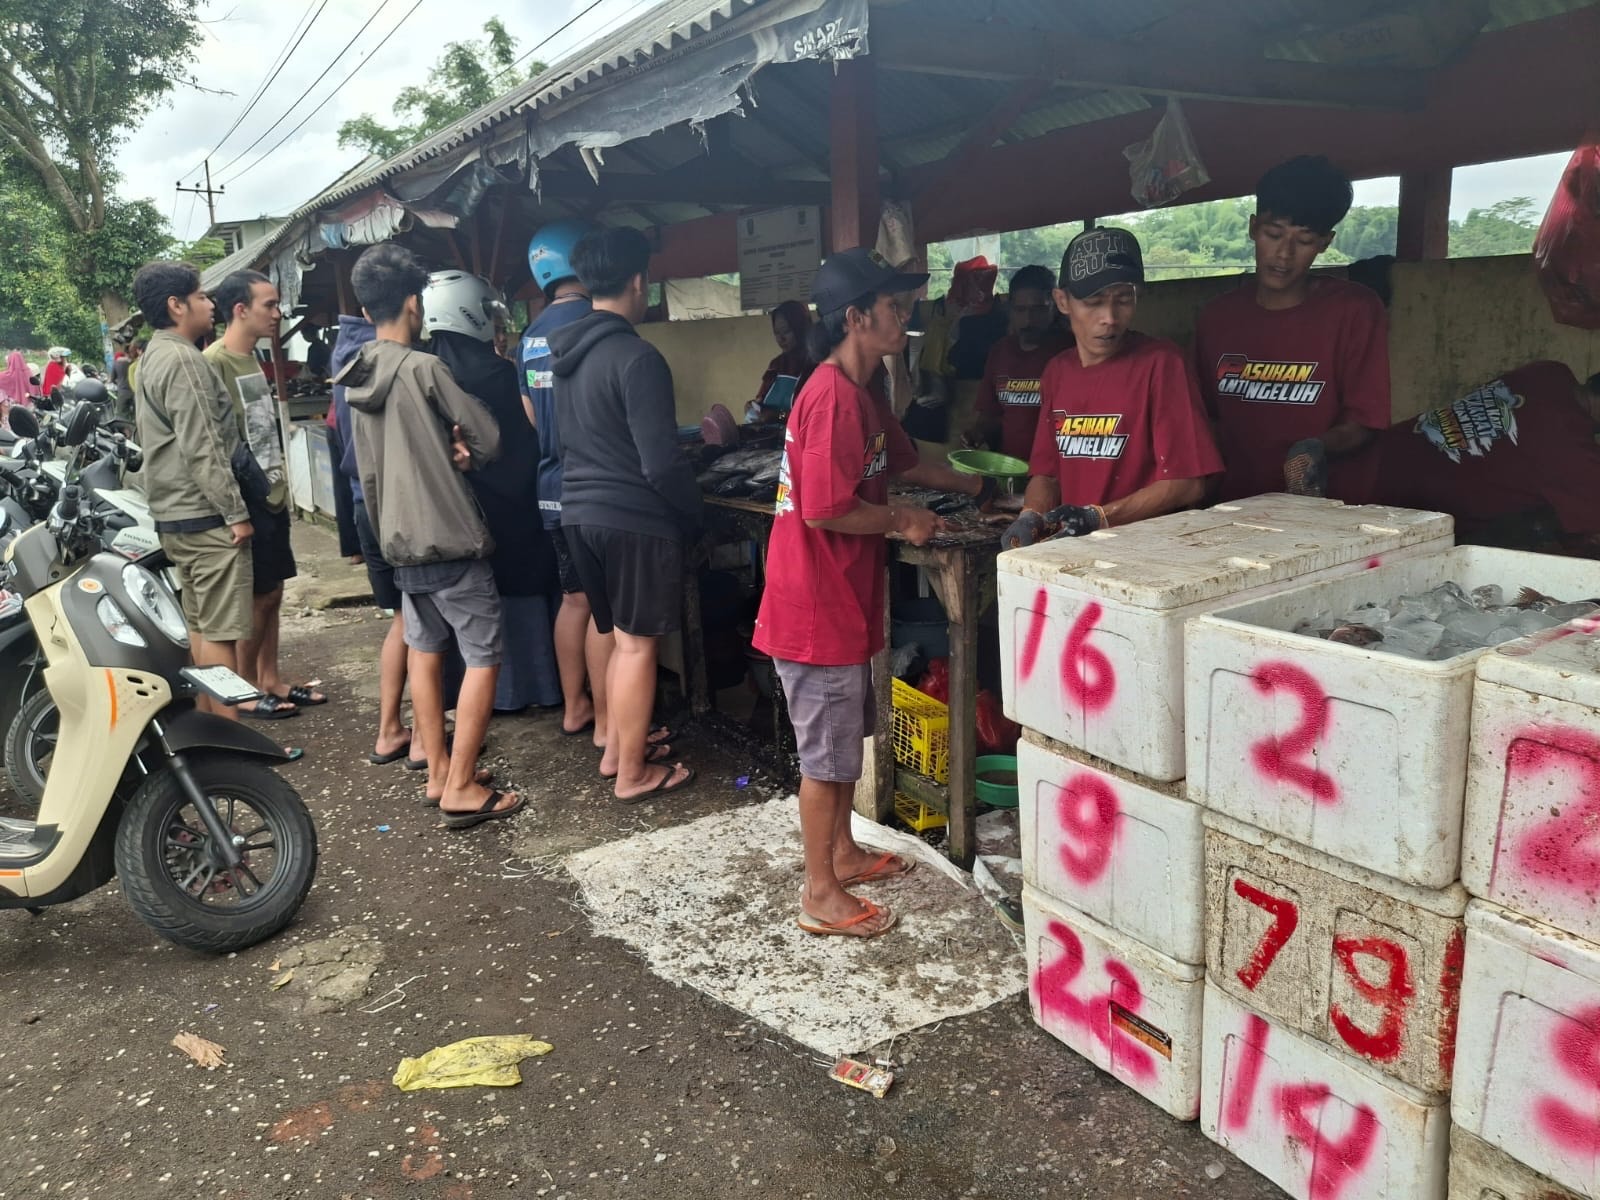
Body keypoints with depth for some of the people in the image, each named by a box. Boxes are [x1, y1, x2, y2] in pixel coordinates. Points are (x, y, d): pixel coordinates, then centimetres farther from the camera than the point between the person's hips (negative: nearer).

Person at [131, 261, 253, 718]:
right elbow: (201, 449, -21)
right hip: (206, 515, -10)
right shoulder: (182, 360, -15)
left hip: (176, 513, 10)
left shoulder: (153, 359, 17)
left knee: (200, 624, 15)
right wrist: (236, 511, -18)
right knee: (221, 630, -8)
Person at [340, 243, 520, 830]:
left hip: (400, 539, 8)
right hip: (452, 538, -8)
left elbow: (368, 471, 13)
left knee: (424, 650, 16)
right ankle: (461, 789, -2)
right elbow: (489, 439, -12)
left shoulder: (357, 379, 9)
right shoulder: (424, 368, -15)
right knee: (483, 658, -2)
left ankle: (438, 771, 22)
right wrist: (462, 452, 6)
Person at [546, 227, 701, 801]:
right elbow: (662, 464, -20)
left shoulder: (563, 351, 9)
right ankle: (633, 772, 11)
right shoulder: (637, 357, -17)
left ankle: (616, 747, 30)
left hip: (580, 511, 8)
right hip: (634, 518, -8)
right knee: (638, 644, 2)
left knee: (620, 637, 20)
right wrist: (693, 513, -4)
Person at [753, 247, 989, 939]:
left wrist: (974, 486, 29)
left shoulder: (859, 393, 11)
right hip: (816, 603, -10)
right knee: (826, 751, 2)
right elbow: (827, 509, -27)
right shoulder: (833, 396, -22)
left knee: (845, 736, 21)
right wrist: (903, 520, -13)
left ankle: (842, 853, 39)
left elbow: (903, 462, 27)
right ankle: (822, 896, 17)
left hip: (842, 599, 10)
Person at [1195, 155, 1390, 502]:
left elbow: (1362, 423, -2)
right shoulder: (1216, 316, 9)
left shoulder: (1356, 310, -1)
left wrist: (1316, 451, -21)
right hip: (1235, 502, 3)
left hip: (1330, 506, -3)